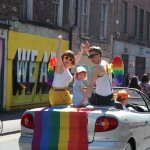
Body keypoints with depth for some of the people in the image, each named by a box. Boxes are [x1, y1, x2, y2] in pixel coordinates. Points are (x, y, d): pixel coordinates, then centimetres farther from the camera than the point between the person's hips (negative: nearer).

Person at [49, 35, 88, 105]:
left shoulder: (67, 68, 8)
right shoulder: (60, 67, -15)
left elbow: (76, 59, 19)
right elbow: (58, 56, -33)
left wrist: (82, 50, 11)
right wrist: (60, 42, -38)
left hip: (64, 93, 9)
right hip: (57, 93, -9)